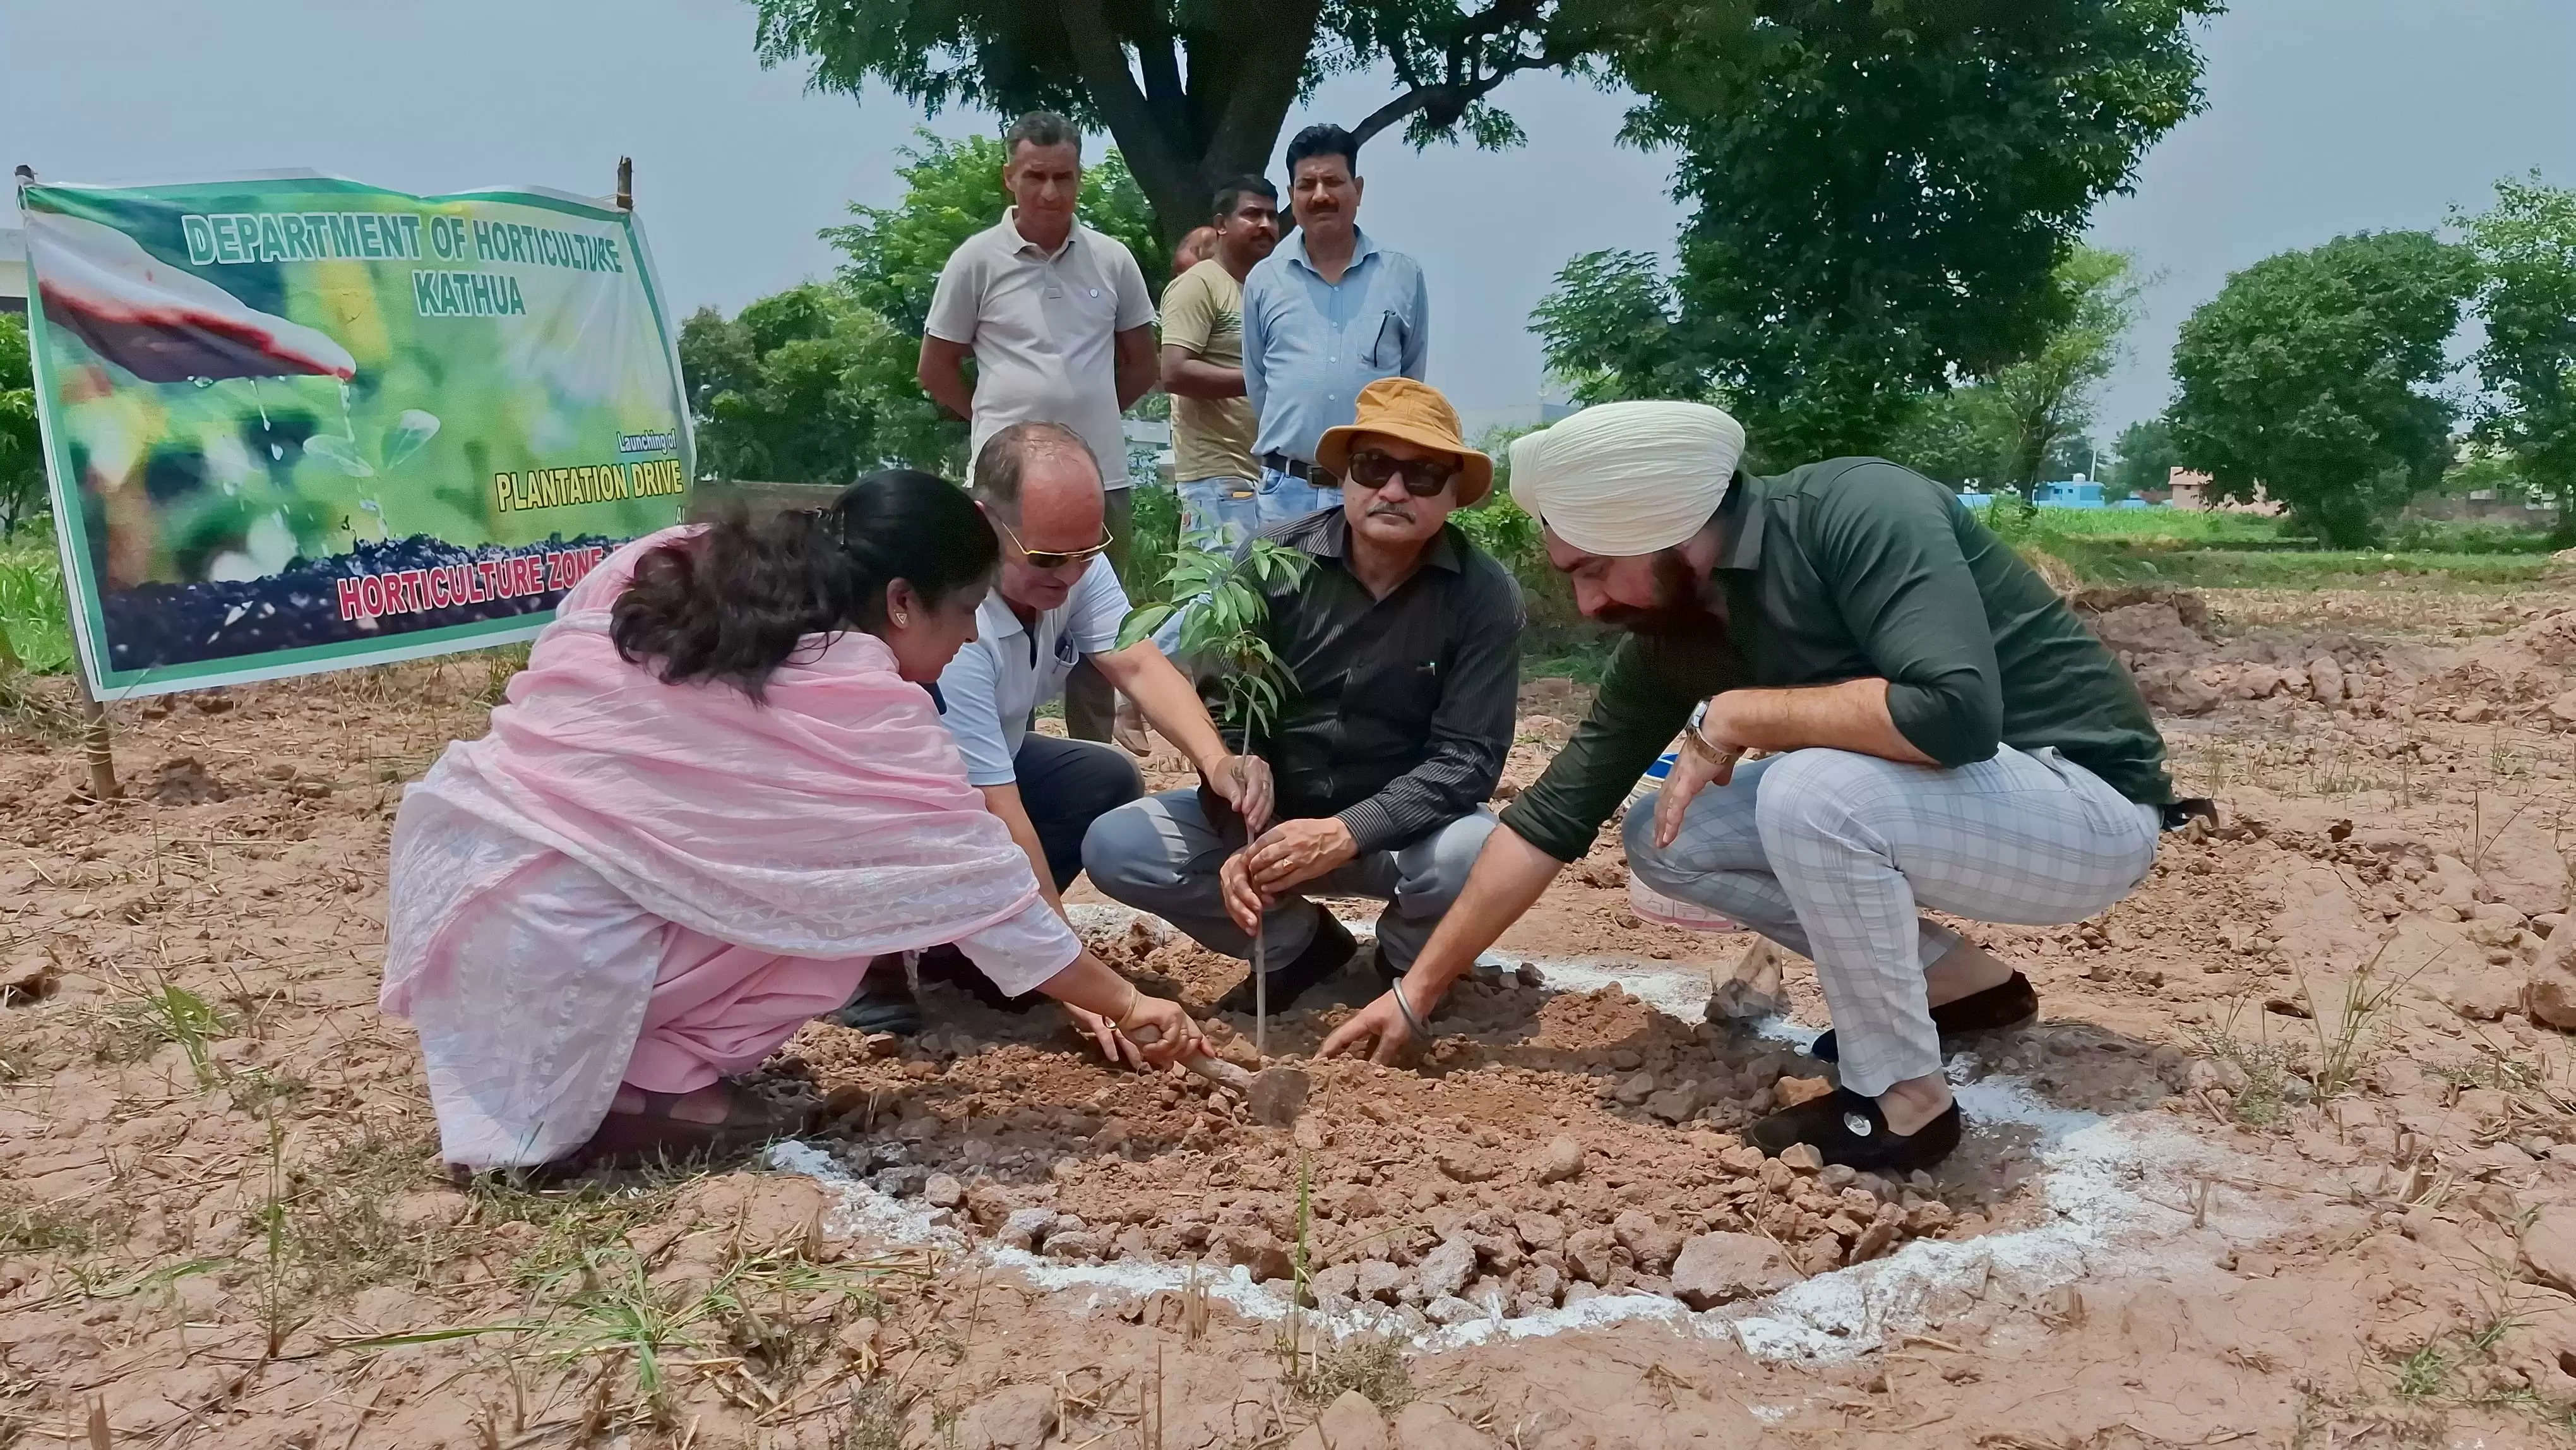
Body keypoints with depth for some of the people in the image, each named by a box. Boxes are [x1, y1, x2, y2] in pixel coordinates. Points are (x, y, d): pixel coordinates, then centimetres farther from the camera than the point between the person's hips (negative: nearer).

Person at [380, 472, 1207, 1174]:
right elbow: (980, 887, -6)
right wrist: (1125, 1002, 5)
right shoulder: (864, 707, -11)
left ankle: (577, 1069, 16)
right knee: (845, 903, -1)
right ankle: (648, 1090, -1)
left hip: (446, 867, 8)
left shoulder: (662, 564, 7)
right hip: (553, 942, -8)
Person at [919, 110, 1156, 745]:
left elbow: (1141, 363, 15)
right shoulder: (977, 260, -3)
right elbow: (936, 369, 4)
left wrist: (1087, 412, 12)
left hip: (1101, 475, 3)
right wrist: (997, 417, 5)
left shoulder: (1113, 260, 3)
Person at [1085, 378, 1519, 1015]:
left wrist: (1345, 834, -30)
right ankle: (1296, 945, 4)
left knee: (1480, 856, -36)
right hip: (1265, 812, 2)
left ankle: (1406, 965, 2)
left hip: (1399, 825, -2)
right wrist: (1240, 838, -26)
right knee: (1116, 846, -20)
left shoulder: (1485, 594, -15)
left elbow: (1467, 756, -18)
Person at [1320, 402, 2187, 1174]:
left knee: (1811, 791, -33)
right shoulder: (1669, 633, -5)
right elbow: (1554, 813, -2)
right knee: (1661, 840, 0)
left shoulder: (1860, 511, -26)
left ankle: (1901, 1103, -12)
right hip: (1919, 808, 8)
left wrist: (1738, 716, -27)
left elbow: (1953, 712, -40)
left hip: (2087, 806, -8)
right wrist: (1419, 990, -1)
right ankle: (1958, 983, 8)